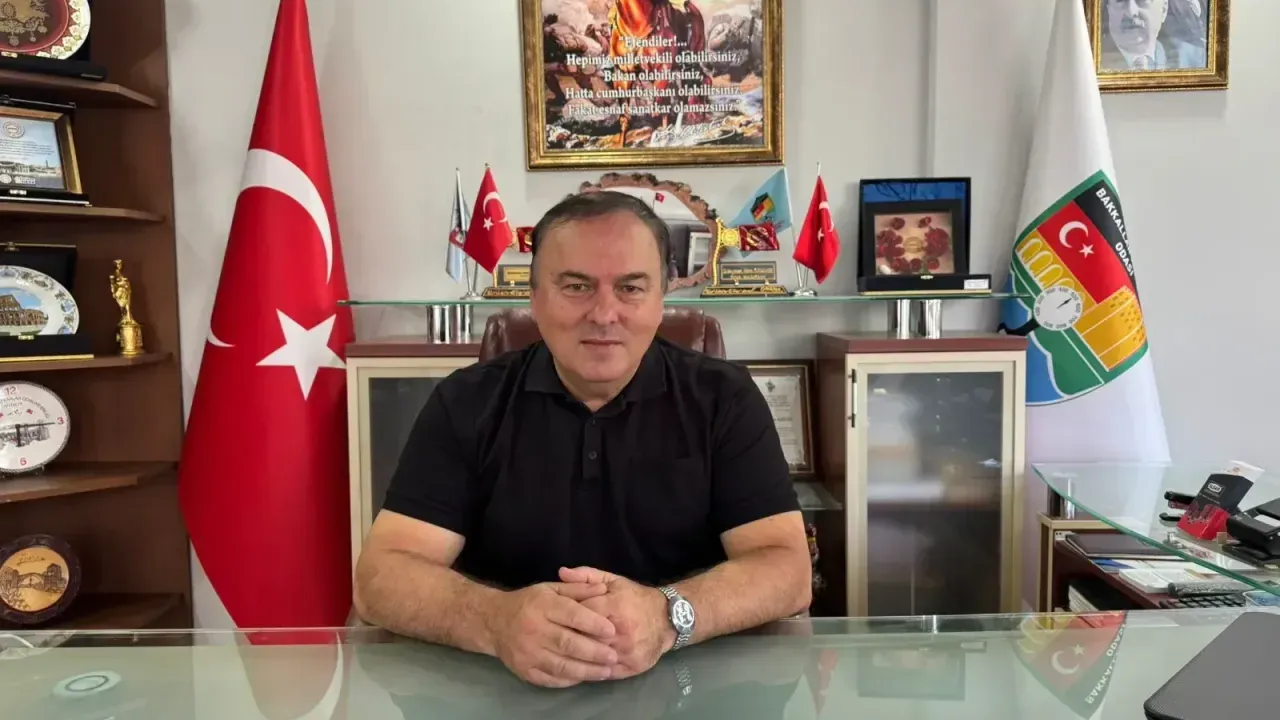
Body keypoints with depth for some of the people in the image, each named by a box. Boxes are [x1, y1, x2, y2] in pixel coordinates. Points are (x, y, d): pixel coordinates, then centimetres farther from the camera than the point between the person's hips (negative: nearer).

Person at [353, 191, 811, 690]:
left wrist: (669, 615, -29)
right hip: (505, 690, 1)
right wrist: (497, 620, -30)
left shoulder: (724, 399, -2)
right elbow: (381, 575, -9)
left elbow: (787, 568, -9)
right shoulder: (466, 403, -2)